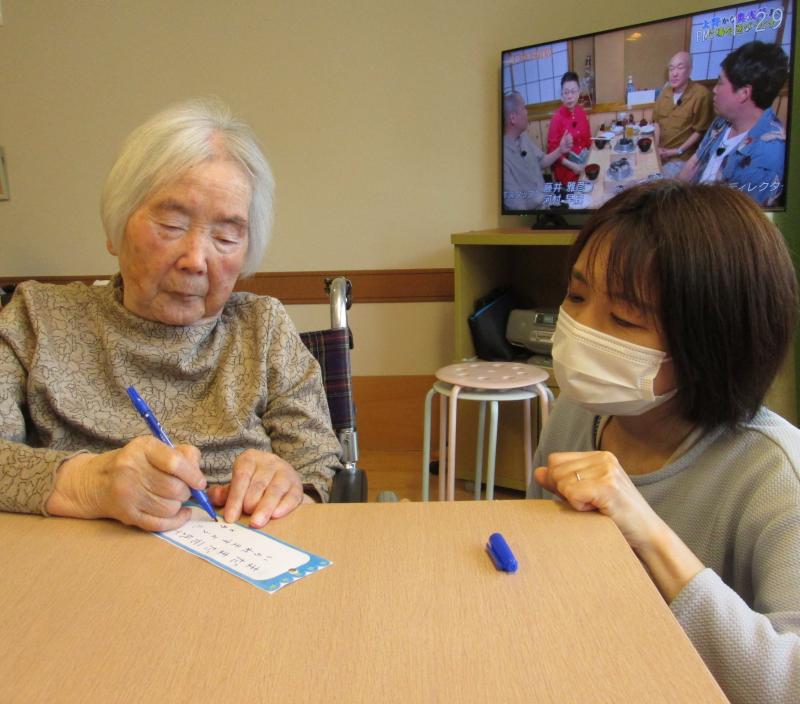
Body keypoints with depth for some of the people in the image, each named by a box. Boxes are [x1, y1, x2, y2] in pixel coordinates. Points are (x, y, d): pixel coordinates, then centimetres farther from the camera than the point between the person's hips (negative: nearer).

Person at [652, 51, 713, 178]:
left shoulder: (701, 94, -14)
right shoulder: (665, 92, 7)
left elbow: (701, 131, -11)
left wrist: (678, 151, -13)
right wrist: (656, 146, -1)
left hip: (681, 159, -6)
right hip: (660, 154, 6)